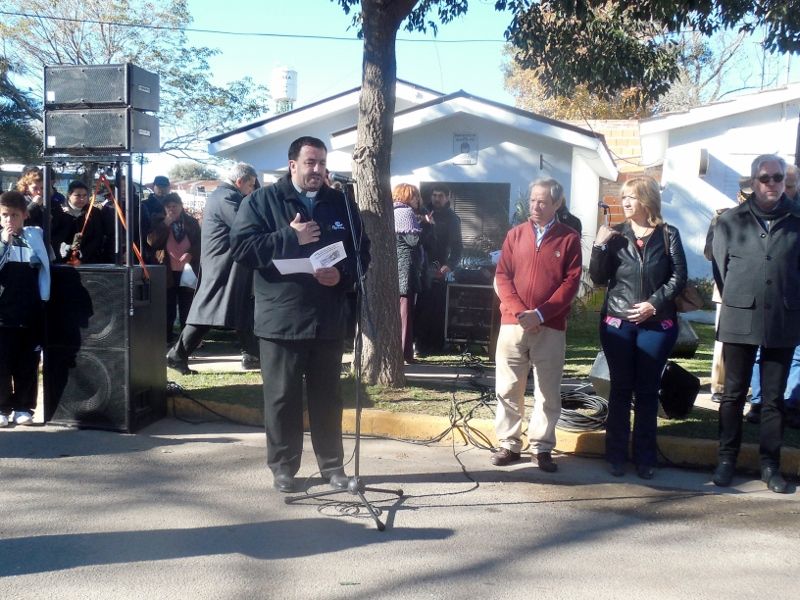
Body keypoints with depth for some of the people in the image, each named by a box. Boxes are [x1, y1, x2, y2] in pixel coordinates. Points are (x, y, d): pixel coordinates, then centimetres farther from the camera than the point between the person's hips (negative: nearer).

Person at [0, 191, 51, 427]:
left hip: (31, 312, 1)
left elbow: (46, 267, 6)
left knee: (28, 363, 7)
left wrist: (45, 299, 0)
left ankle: (24, 407, 17)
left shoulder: (36, 236, 3)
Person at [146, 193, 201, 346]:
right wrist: (165, 224, -13)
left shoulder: (192, 222, 7)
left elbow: (199, 242, 5)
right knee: (168, 306, 2)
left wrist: (191, 253, -14)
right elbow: (152, 242, -8)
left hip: (187, 270, 1)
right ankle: (167, 338, 9)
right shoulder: (159, 223, 6)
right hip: (167, 271, 0)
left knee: (187, 304, 6)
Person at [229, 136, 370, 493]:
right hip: (281, 319, -3)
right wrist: (291, 238, -15)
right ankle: (283, 467, 18)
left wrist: (343, 275, -9)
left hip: (328, 320, 3)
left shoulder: (340, 203, 10)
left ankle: (332, 464, 23)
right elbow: (241, 247, -10)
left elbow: (362, 251, 11)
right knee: (282, 397, 5)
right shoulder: (261, 201, 1)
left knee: (327, 396, 11)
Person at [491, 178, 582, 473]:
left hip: (551, 328, -2)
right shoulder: (515, 235, 9)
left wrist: (540, 314, -13)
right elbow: (502, 277, 4)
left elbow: (571, 282, -3)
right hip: (513, 324, 2)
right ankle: (509, 444, 14)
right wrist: (520, 312, -11)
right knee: (508, 388, 4)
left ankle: (542, 448, 14)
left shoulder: (569, 238, 3)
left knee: (548, 391, 3)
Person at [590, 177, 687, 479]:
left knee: (647, 392, 6)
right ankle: (616, 455, 13)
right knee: (620, 390, 6)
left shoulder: (668, 235, 2)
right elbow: (599, 278, 2)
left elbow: (678, 277, -1)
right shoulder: (615, 234, 5)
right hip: (617, 323, 1)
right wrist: (600, 246, -12)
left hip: (656, 324, -1)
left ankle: (645, 458, 14)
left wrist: (654, 303, -12)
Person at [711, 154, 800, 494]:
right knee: (733, 394, 7)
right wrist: (739, 301, 7)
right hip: (739, 321, 0)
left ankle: (770, 464, 17)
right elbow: (720, 268, 6)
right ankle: (727, 459, 16)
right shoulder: (731, 222, 2)